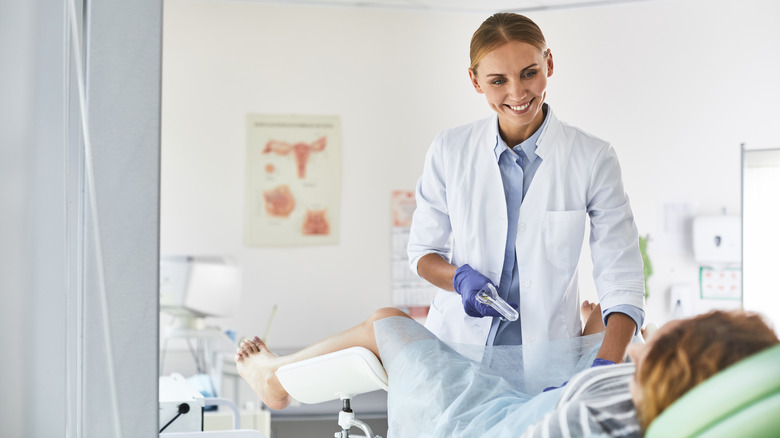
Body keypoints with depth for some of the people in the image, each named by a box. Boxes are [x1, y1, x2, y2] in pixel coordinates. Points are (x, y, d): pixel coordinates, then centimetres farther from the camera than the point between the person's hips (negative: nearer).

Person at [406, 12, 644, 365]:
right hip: (458, 343, 4)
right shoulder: (450, 150, 1)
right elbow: (423, 251, 12)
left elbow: (622, 280, -8)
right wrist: (460, 279, -11)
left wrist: (606, 365, -24)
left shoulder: (593, 159, -4)